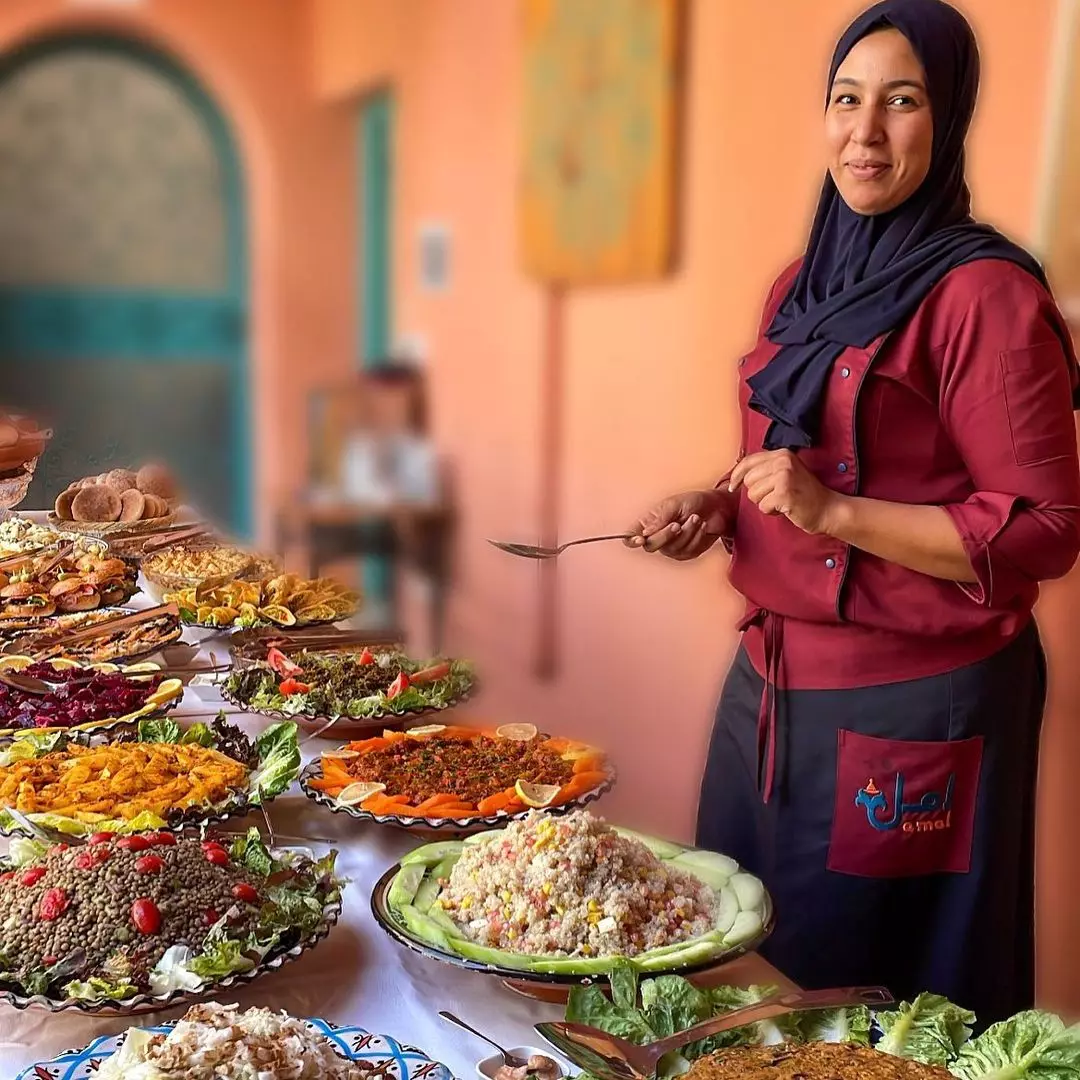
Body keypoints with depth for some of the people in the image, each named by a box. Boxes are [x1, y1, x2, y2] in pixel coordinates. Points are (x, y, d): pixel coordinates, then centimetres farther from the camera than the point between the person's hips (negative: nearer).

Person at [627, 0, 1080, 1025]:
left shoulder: (984, 294, -14)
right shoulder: (802, 286, 10)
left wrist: (833, 511, -23)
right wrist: (720, 508, 2)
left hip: (907, 708, -7)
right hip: (769, 682, 8)